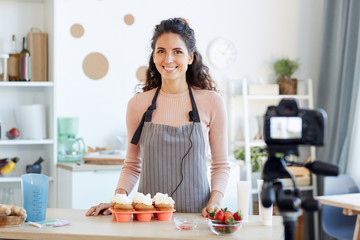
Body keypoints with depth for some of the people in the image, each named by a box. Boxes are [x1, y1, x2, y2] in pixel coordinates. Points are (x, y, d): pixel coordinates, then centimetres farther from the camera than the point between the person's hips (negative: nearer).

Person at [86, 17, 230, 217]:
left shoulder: (211, 102, 2)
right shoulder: (138, 104, 6)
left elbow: (221, 165, 9)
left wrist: (215, 201, -8)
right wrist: (118, 199, -2)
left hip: (196, 214, -3)